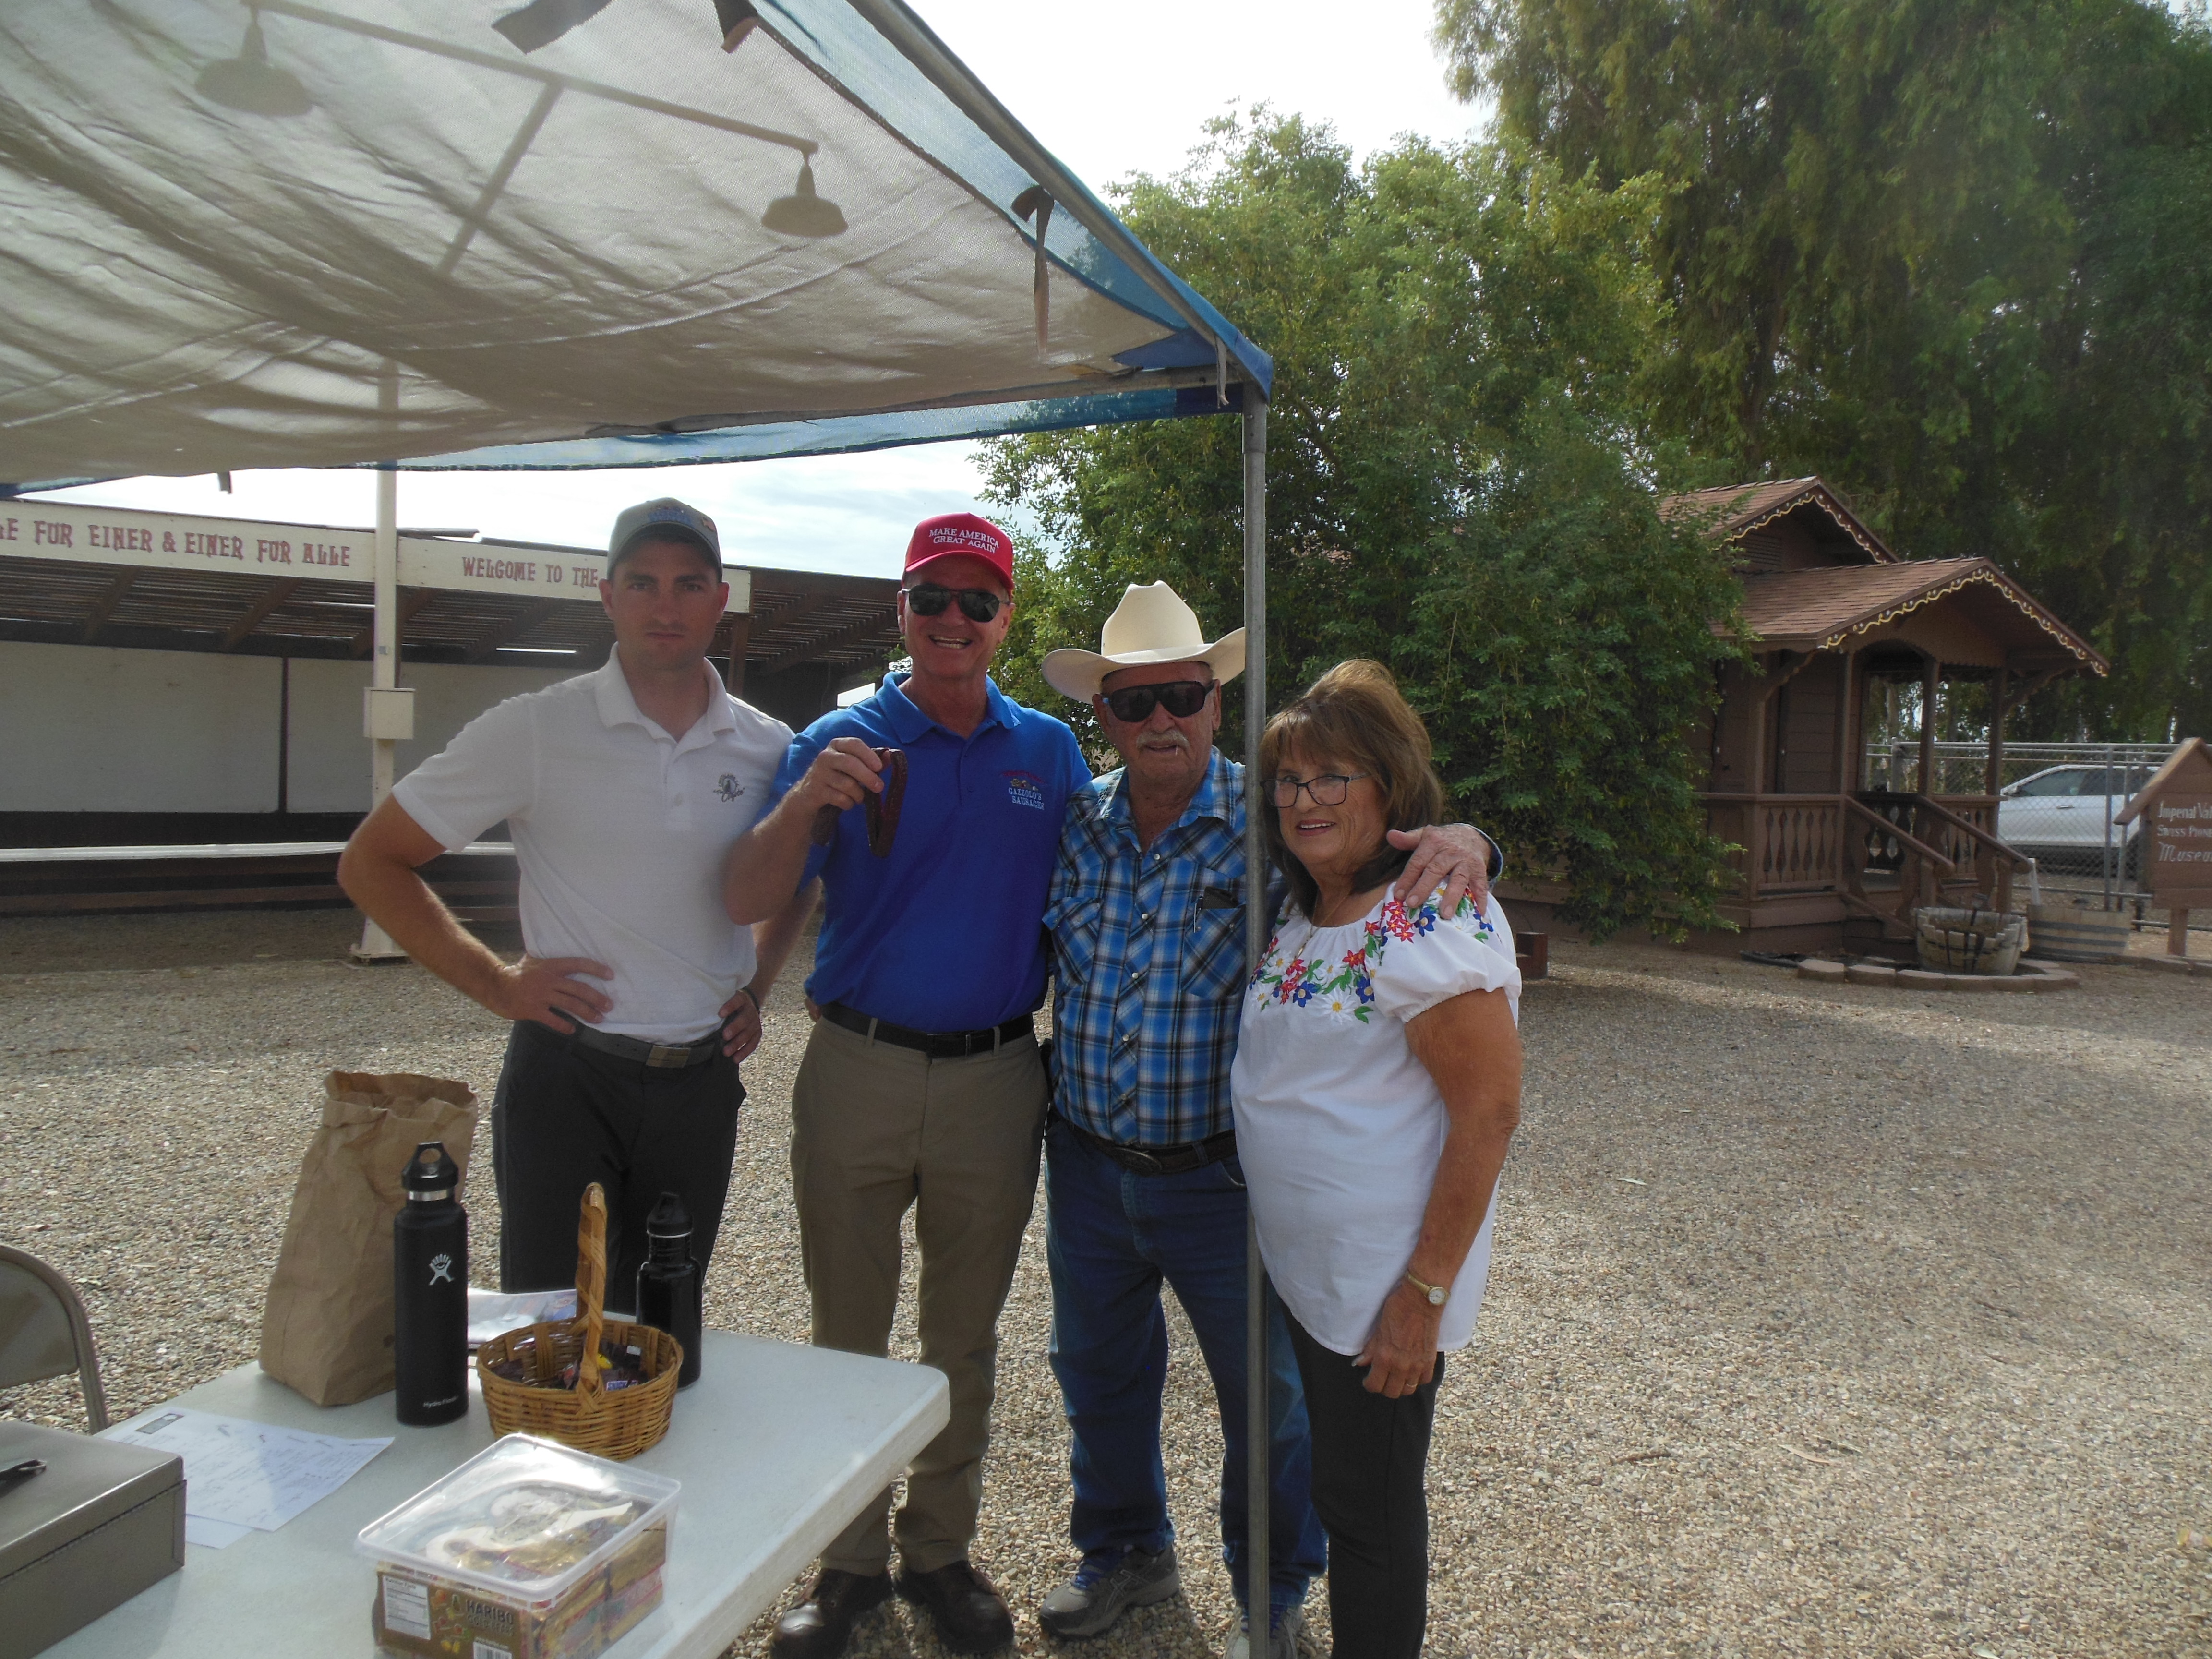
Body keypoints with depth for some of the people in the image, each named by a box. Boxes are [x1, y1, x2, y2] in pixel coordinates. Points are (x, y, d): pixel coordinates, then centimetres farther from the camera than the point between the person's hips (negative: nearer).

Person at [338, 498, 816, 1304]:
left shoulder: (769, 749, 3)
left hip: (703, 1080, 4)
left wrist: (756, 986, 6)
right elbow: (369, 863, -2)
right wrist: (496, 984, -8)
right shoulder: (535, 730, -8)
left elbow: (795, 882, 21)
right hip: (568, 1076, -3)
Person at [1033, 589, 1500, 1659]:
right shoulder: (1074, 826, 0)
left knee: (1266, 1392, 13)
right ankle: (1124, 1552, 49)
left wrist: (1460, 838, -37)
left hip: (1224, 1176, -4)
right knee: (1098, 1373, 22)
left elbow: (1389, 835, -15)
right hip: (1088, 1165, 4)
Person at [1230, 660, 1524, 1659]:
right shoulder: (1301, 912, 6)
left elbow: (1488, 1114, -22)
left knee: (1369, 1511, 9)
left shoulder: (1433, 921, -21)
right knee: (1340, 1489, 23)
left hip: (1381, 1289, -8)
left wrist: (1425, 1292, -21)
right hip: (1299, 1266, 8)